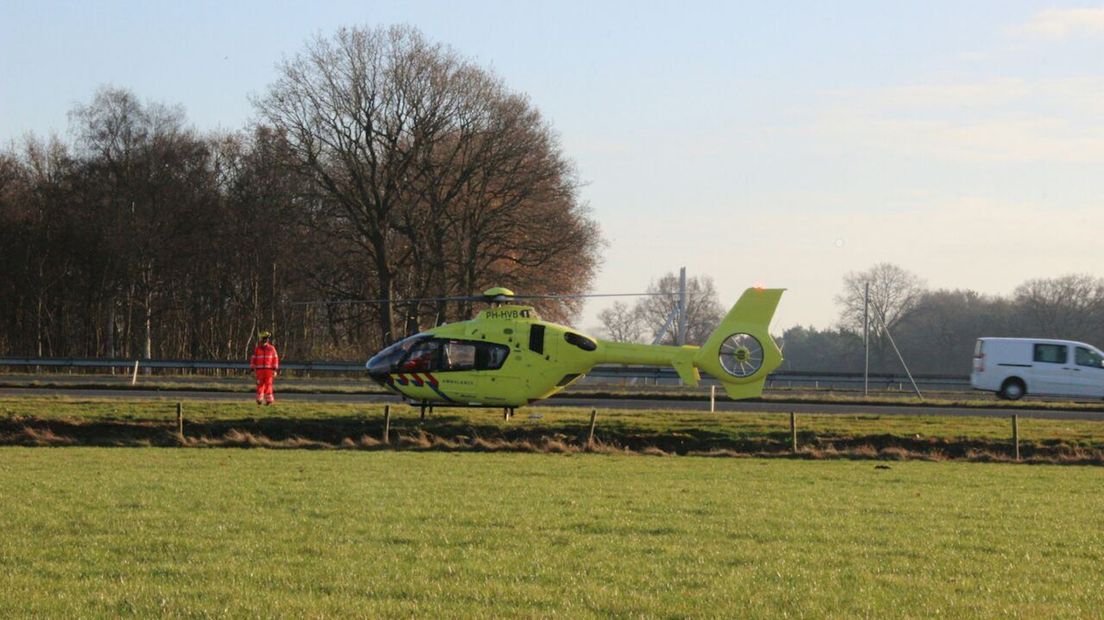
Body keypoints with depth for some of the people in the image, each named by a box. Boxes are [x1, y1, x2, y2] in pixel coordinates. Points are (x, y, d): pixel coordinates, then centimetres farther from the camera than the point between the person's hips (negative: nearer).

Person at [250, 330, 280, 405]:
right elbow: (253, 359, 7)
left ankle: (269, 400, -2)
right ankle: (259, 399, 9)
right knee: (260, 385, 1)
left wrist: (275, 370, 0)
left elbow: (275, 359, 5)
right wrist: (253, 369, 1)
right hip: (260, 370, 1)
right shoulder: (257, 349, 5)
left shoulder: (272, 349, 4)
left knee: (268, 385, -5)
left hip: (269, 370, -1)